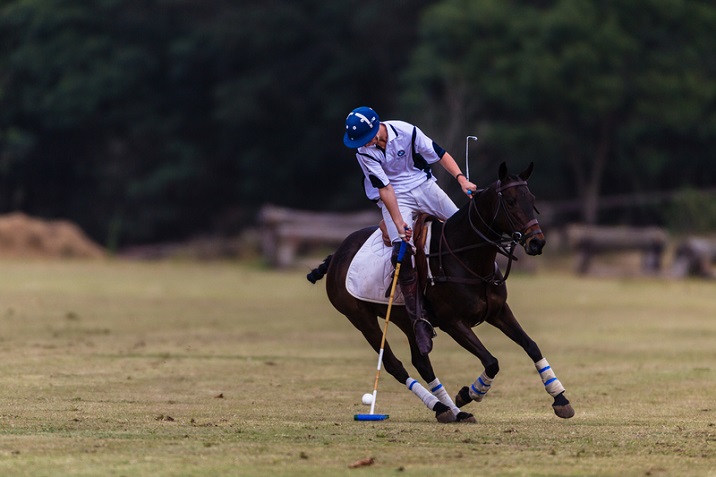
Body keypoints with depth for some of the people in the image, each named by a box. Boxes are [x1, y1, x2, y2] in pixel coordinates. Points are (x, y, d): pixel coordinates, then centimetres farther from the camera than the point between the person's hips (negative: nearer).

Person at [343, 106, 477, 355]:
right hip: (395, 198, -2)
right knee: (402, 254, -22)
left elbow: (440, 154, -10)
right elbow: (384, 188, -17)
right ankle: (420, 321, -22)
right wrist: (399, 223, -24)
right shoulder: (364, 152, -16)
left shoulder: (407, 131, -16)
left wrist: (461, 179, -24)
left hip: (424, 187, 2)